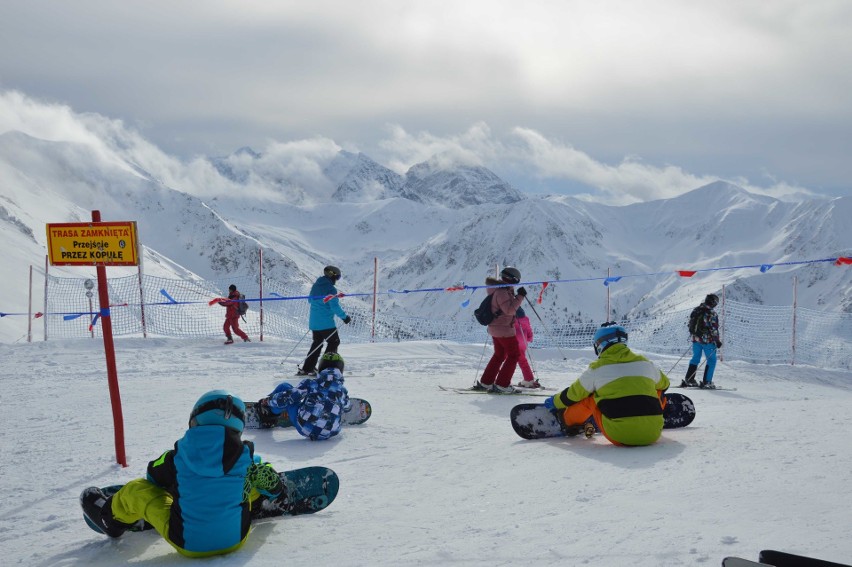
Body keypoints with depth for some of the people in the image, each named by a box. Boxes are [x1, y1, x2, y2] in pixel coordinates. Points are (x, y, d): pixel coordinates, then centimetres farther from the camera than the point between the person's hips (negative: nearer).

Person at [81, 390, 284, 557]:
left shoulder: (178, 457, -15)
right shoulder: (247, 458, -14)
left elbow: (154, 477, 8)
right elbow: (272, 485, 4)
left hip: (187, 544, -1)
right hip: (236, 539, 1)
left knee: (137, 490, 15)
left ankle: (111, 518, 44)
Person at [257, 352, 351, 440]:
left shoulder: (311, 383, -5)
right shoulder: (343, 391, 4)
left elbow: (288, 396, -4)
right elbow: (346, 408, 25)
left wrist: (268, 400, 13)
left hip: (304, 428, -3)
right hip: (329, 435, 3)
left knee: (284, 387, 13)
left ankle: (268, 414, 35)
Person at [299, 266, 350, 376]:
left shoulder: (315, 286, 10)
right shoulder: (330, 289, -14)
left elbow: (310, 300, 23)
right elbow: (335, 307, -18)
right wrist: (345, 317, -7)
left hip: (314, 321, 8)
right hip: (326, 323, -8)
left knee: (317, 343, 17)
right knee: (334, 342, 5)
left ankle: (306, 368, 14)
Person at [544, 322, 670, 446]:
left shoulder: (597, 369, 3)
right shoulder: (645, 363, 12)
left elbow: (574, 394, 15)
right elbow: (664, 383, 32)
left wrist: (555, 402, 37)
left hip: (619, 436, -2)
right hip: (653, 435, 2)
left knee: (591, 398, 18)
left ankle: (568, 422, 34)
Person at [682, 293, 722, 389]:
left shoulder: (696, 310, 5)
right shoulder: (712, 314, -16)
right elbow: (714, 330, -16)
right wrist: (717, 341, -7)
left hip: (696, 339, 7)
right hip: (707, 340, -7)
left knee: (695, 358, 17)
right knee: (711, 360, 5)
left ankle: (688, 380, 17)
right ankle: (707, 382, 3)